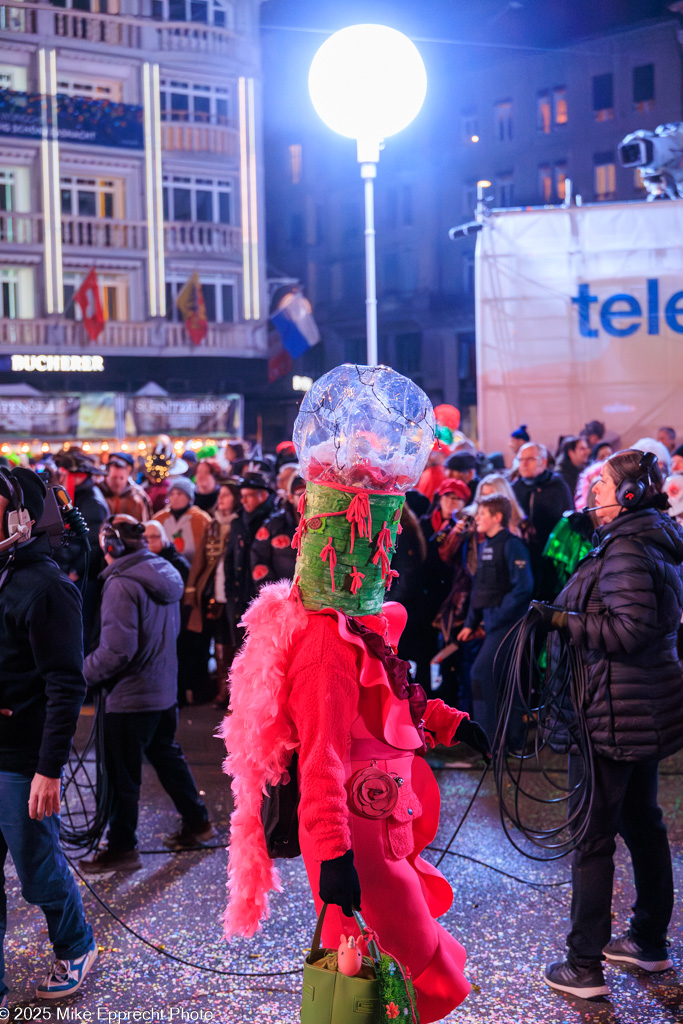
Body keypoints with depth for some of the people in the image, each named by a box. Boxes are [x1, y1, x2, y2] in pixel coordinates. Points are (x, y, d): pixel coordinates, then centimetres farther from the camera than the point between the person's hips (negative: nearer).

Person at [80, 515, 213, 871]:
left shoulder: (122, 584, -22)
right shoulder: (165, 574, 5)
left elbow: (117, 650, -25)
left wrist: (83, 674, -12)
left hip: (130, 696, -9)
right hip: (164, 688, 9)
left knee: (122, 775, 4)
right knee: (166, 755, 24)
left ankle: (121, 848, 14)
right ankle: (197, 821, 33)